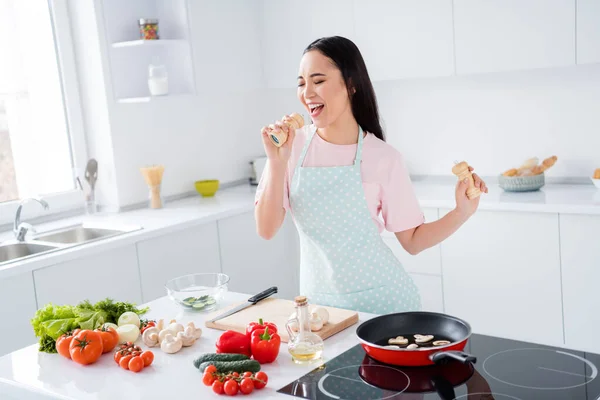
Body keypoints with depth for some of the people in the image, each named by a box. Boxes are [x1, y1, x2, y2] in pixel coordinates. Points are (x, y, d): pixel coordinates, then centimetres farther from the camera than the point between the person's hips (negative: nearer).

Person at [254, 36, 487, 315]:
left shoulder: (384, 158, -11)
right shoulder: (292, 145, -6)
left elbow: (412, 241, -3)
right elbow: (266, 230, -10)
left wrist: (462, 212, -18)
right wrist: (277, 163, -21)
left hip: (381, 299, -1)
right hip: (320, 301, 2)